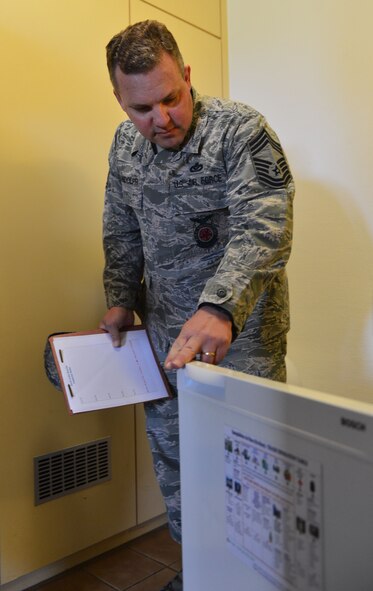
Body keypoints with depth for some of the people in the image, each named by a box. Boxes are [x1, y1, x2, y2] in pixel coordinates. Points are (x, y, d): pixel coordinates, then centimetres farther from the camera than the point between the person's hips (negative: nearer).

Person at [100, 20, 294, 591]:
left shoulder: (242, 130, -14)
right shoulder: (125, 144, 5)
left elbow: (262, 230, -25)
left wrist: (220, 309, -38)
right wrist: (121, 301, 6)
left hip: (241, 332, -5)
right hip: (165, 331, 6)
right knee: (171, 456, 15)